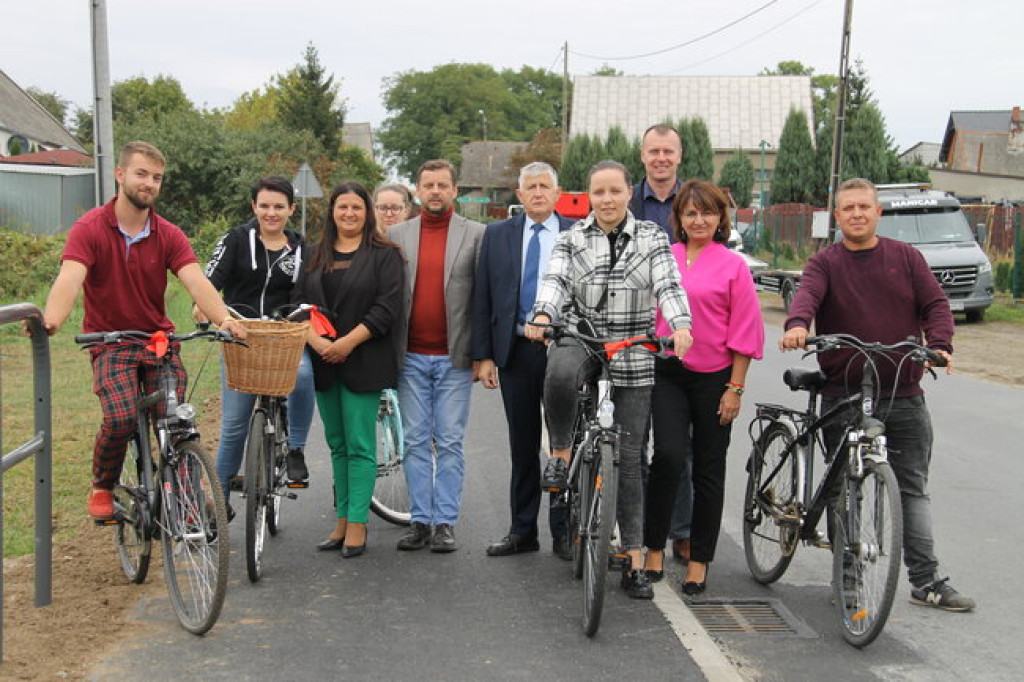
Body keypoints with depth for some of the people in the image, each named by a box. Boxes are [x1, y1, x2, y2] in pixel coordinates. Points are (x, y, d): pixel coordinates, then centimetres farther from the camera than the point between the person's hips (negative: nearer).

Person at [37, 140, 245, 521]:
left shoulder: (169, 235, 0)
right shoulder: (90, 229, -8)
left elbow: (196, 281, -15)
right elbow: (70, 278, -24)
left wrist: (225, 319, -35)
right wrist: (52, 320, -45)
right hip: (110, 343, -3)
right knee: (121, 418, -23)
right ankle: (102, 488, 6)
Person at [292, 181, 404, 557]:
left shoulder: (383, 255, -2)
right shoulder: (316, 256, 14)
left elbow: (388, 308, -11)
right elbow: (299, 302, 7)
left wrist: (348, 342, -16)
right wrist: (316, 341, -11)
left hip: (363, 362, -5)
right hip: (324, 361, 5)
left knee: (359, 446, -4)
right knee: (337, 444, 12)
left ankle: (357, 524, 1)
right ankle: (342, 519, 20)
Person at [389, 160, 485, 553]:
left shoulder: (476, 235, 3)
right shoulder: (397, 235, 9)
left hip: (454, 357, -2)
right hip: (411, 357, 2)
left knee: (450, 443, 2)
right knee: (416, 443, 6)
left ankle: (445, 523, 9)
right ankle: (420, 521, 13)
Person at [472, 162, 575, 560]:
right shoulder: (497, 235, 8)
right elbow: (482, 299, 6)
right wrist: (483, 356, 0)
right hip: (515, 350, 2)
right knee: (522, 445, 10)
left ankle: (564, 531, 13)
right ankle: (522, 530, 19)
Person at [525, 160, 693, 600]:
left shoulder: (651, 238, 3)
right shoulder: (572, 239, 5)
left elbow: (669, 285, -9)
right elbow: (556, 279, -11)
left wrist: (680, 325, -29)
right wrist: (542, 314, -32)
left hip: (633, 354, 0)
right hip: (580, 337, 0)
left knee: (628, 456, 3)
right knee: (560, 375, -39)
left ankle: (634, 556, 12)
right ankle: (561, 452, -13)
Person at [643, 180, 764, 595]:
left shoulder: (732, 265, 0)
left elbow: (744, 332, -1)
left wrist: (735, 388, -5)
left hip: (713, 377, -1)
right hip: (667, 373, 1)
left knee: (709, 470, 6)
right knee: (669, 453, -17)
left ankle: (699, 560, 19)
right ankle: (654, 547, -1)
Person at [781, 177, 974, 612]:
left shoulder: (906, 257, 9)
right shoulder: (825, 263, 3)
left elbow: (935, 303, 4)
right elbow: (807, 294, -16)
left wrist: (940, 345, -16)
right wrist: (797, 324, -39)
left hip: (904, 396, 2)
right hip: (843, 394, -1)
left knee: (913, 489, 6)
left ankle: (926, 581, 12)